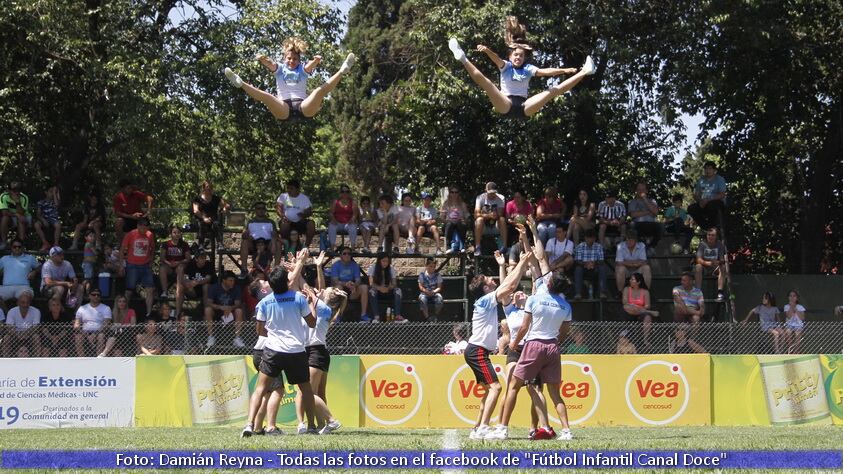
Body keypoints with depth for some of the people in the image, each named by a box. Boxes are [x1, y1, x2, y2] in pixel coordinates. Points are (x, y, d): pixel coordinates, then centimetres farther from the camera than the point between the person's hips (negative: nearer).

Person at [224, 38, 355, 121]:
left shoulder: (303, 70, 20)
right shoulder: (279, 68, 20)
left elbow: (310, 65, -5)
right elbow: (270, 64, -4)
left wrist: (316, 61, -31)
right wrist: (263, 60, -30)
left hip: (303, 106, 0)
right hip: (283, 108, 0)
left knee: (320, 91, -23)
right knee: (265, 96, -28)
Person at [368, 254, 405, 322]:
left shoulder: (391, 269, 1)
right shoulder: (373, 268, -6)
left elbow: (394, 284, -5)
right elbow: (371, 283, -15)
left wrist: (388, 288, -29)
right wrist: (379, 288, -36)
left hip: (388, 292, 2)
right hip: (377, 292, -2)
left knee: (398, 290, -27)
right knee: (372, 290, -36)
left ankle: (398, 316, -39)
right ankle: (376, 316, -43)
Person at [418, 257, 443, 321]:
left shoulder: (437, 275, 7)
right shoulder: (422, 274, 4)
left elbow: (439, 287, 1)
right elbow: (420, 286, -3)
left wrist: (434, 291, -21)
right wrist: (426, 291, -23)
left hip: (434, 293, 1)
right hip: (424, 293, -1)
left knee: (439, 297, -34)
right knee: (422, 299, -36)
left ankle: (436, 317, -20)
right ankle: (427, 318, -31)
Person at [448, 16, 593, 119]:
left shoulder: (528, 69, 16)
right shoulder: (506, 66, 10)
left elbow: (545, 71, 0)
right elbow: (496, 59, -13)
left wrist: (563, 71, -17)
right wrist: (487, 51, -36)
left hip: (524, 107, 2)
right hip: (506, 105, -2)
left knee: (554, 91, -4)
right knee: (486, 83, -25)